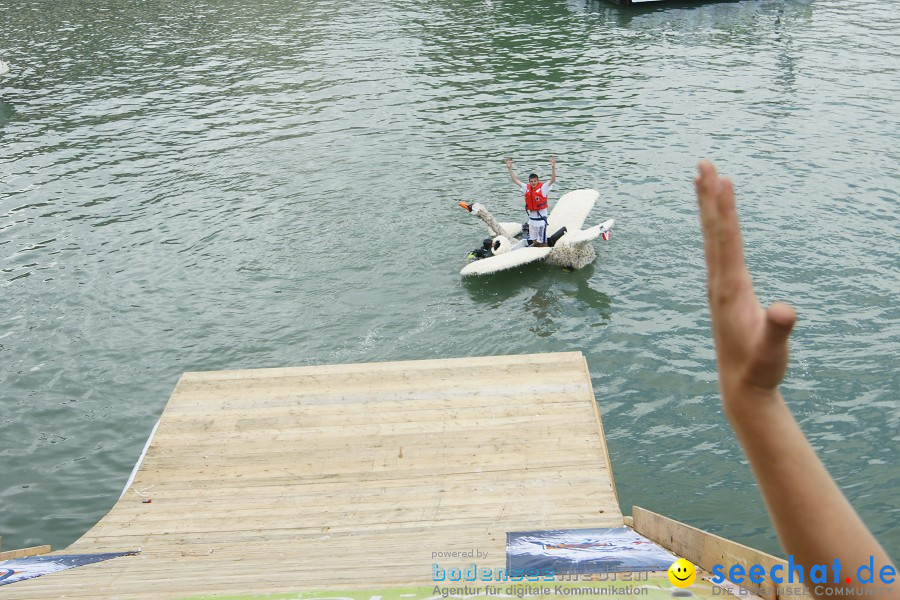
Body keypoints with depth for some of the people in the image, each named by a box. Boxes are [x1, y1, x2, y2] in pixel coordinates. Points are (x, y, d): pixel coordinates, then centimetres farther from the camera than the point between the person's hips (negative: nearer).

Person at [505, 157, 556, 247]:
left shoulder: (543, 188, -9)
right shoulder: (527, 188, 4)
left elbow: (553, 180, -20)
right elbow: (515, 180, 9)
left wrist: (553, 168, -34)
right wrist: (510, 168, 3)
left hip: (541, 219, -5)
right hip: (531, 219, 5)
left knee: (542, 243, -3)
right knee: (534, 242, 16)